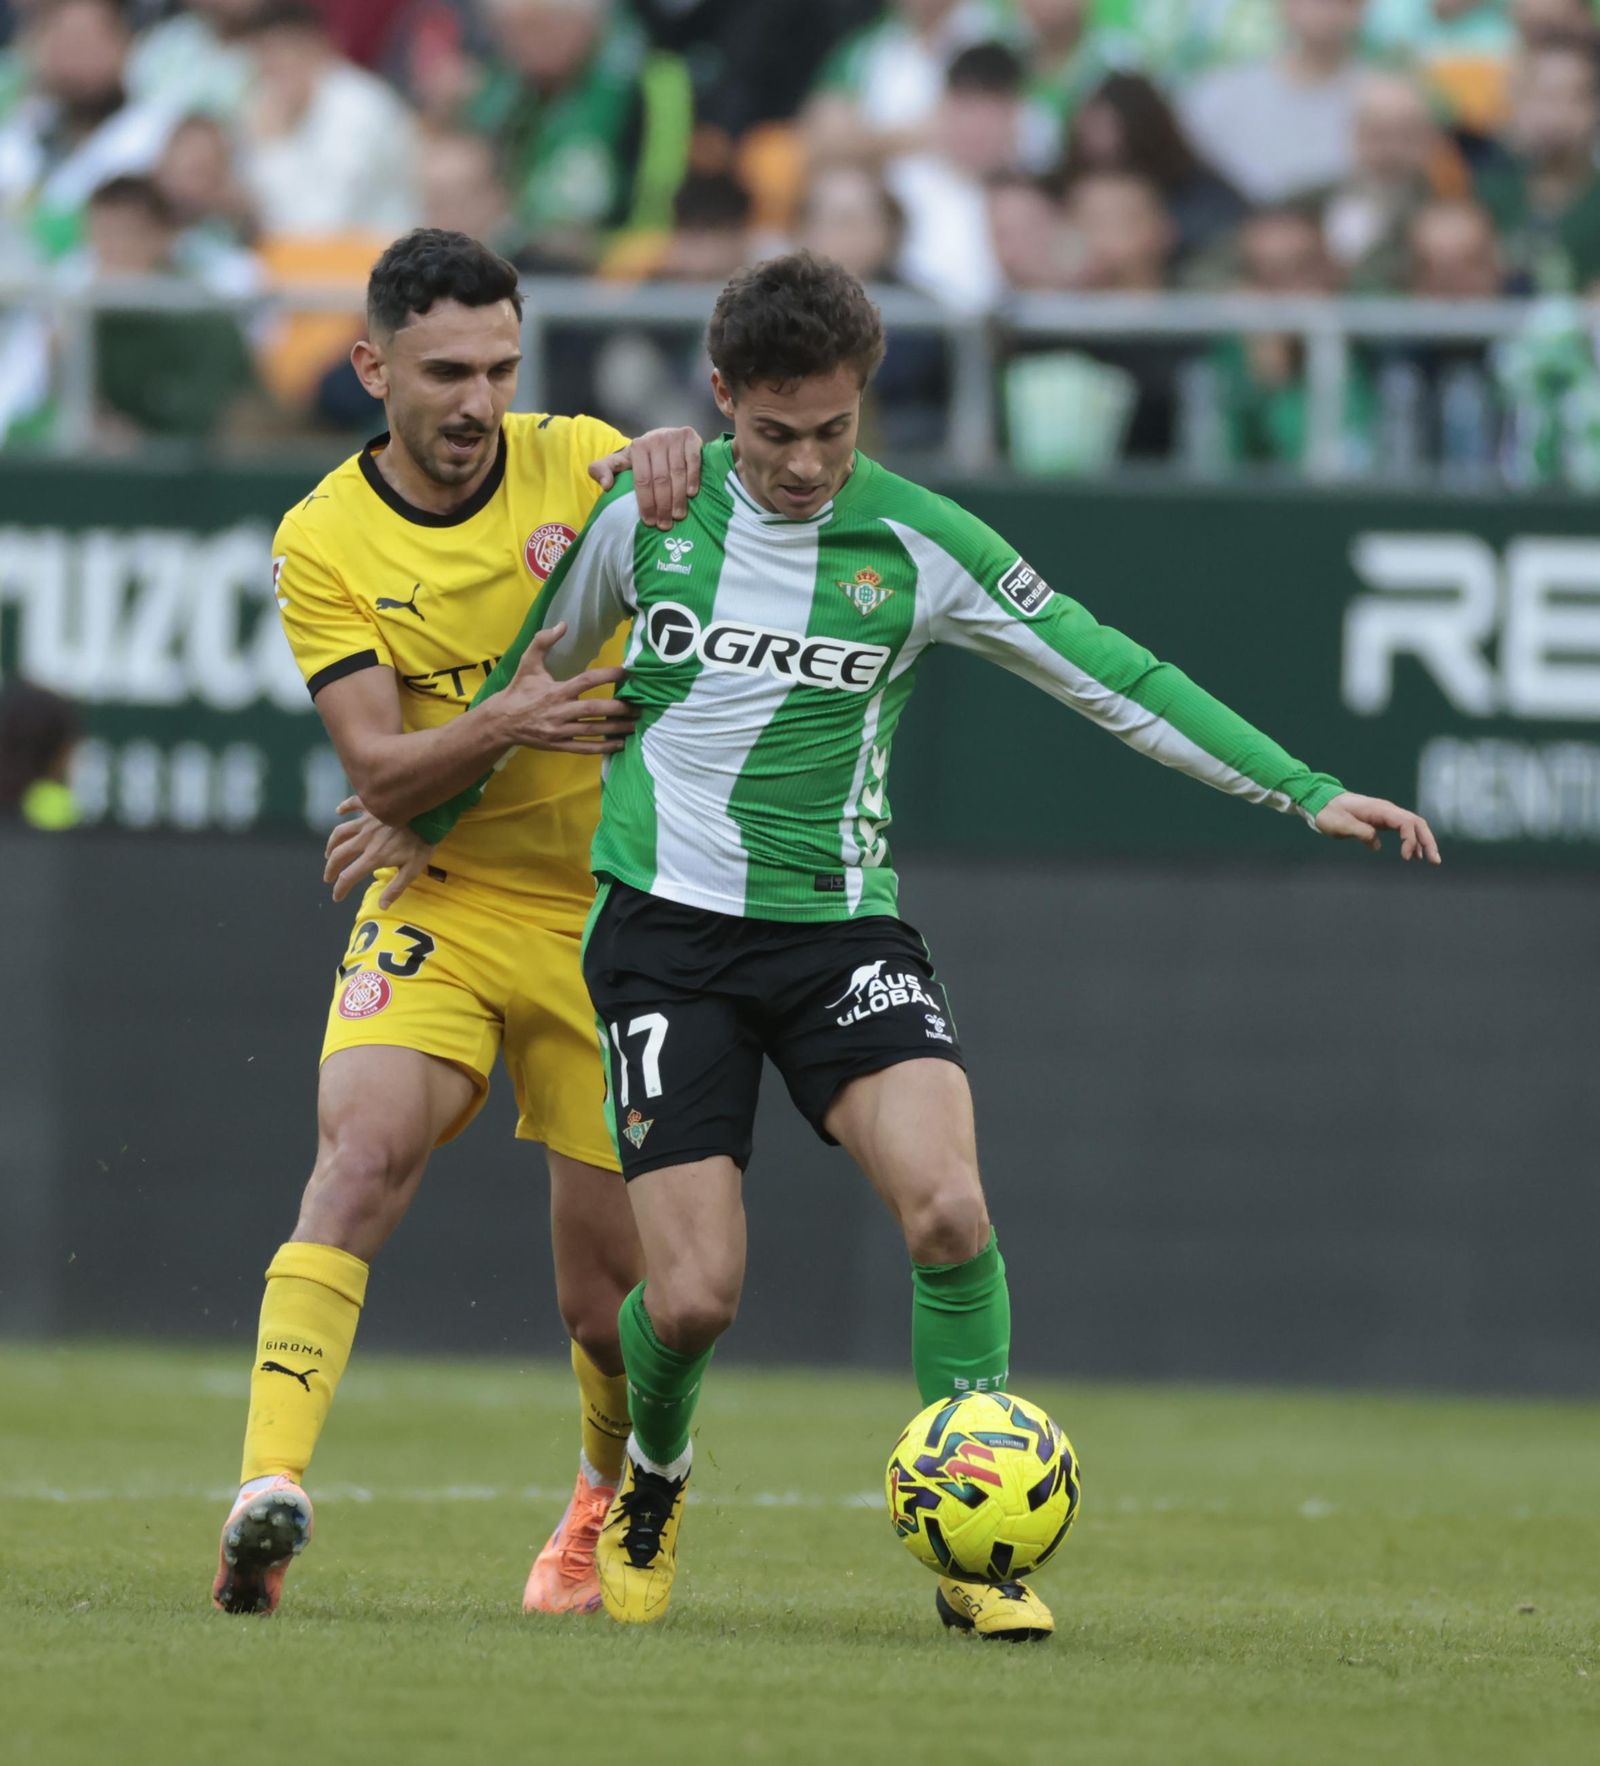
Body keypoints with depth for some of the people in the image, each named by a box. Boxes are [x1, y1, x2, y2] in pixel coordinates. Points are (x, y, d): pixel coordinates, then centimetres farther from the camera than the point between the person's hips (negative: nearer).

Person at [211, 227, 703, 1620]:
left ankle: (611, 1504, 33)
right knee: (365, 1152, -29)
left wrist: (675, 458, -27)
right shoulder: (324, 541, -5)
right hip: (439, 906, -1)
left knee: (610, 1299, 2)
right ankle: (270, 1492, -37)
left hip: (613, 916, 1)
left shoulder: (578, 461, -3)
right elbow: (379, 771, -11)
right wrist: (504, 728, -31)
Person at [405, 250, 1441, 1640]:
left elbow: (1112, 677, -2)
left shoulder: (917, 543, -4)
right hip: (669, 921, 0)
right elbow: (537, 664, 17)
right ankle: (654, 1484, 27)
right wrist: (431, 811, 26)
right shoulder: (645, 511, -1)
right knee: (694, 1297, -9)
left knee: (949, 1209, -24)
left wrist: (1306, 791, -7)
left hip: (841, 921, 0)